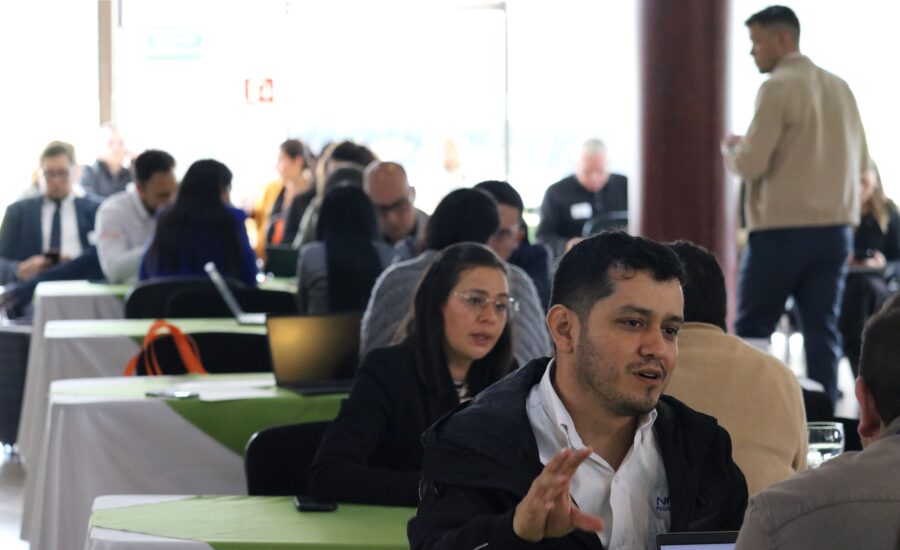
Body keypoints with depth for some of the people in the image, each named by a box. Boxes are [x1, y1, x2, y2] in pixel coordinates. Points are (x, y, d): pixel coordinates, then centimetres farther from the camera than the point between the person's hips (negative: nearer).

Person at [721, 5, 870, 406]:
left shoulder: (778, 88, -10)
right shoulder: (839, 88, 10)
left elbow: (750, 163, -14)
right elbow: (860, 161, 17)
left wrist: (729, 149, 6)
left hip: (782, 229, -6)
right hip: (835, 227, 6)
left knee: (751, 331, 4)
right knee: (822, 331, 7)